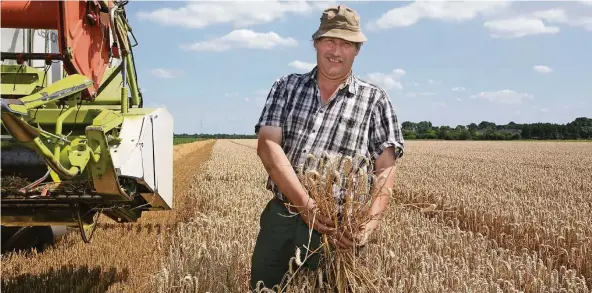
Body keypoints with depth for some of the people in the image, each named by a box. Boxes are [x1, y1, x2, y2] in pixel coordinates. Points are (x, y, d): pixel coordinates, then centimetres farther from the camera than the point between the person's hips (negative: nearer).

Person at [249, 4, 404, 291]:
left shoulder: (374, 99, 3)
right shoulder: (286, 87, 7)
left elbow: (385, 170, -1)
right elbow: (267, 146, -5)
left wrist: (370, 221, -18)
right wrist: (304, 203, -18)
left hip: (338, 227, -2)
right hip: (280, 216, 2)